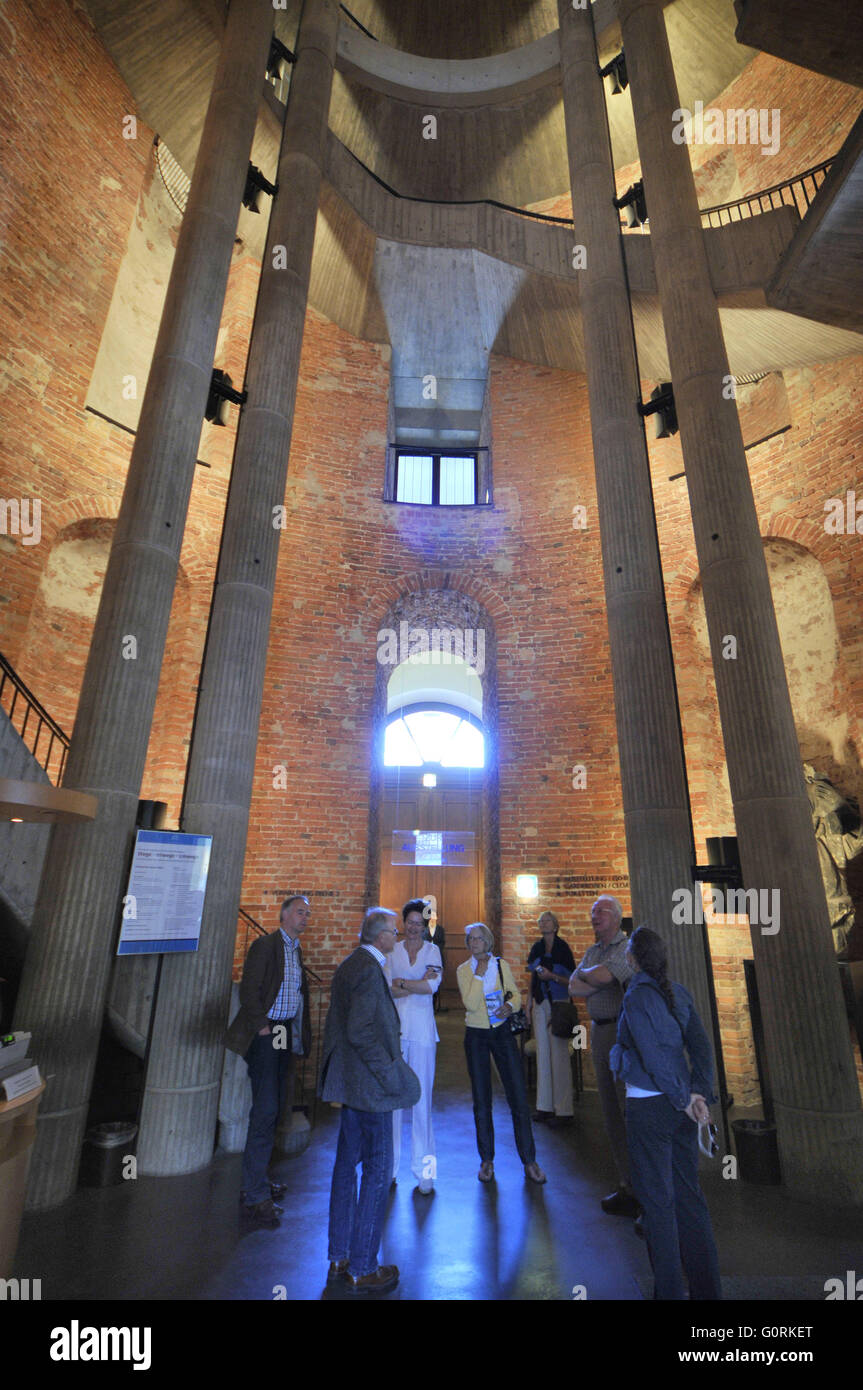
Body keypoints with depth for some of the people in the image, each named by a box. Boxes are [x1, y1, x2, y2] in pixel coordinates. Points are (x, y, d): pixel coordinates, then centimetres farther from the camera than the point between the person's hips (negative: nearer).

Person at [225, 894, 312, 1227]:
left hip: (286, 1035, 8)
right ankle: (256, 1196, 4)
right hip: (266, 1034, -8)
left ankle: (256, 1181, 30)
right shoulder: (265, 945, -12)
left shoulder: (297, 949, 13)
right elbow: (249, 990, -14)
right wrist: (262, 1026, -14)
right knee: (265, 1110, -7)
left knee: (273, 1108, 15)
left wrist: (299, 1032, 11)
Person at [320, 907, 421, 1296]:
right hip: (368, 1084, -10)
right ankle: (362, 1270, 18)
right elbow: (360, 1031, -26)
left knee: (347, 1165, 19)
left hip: (350, 1080, 10)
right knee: (377, 1170, 4)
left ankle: (339, 1258, 33)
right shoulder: (369, 969, -22)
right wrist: (388, 1072, -18)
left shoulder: (350, 964, 8)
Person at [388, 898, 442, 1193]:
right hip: (394, 1027, 1)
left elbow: (434, 985, -9)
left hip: (422, 1030, -1)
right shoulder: (392, 950, 7)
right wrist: (418, 985, -11)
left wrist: (400, 983, -7)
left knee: (422, 1097, 1)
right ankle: (390, 1167, 16)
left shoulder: (432, 950, 5)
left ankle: (423, 1169, 14)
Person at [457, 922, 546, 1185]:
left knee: (519, 1097, 0)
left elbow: (516, 995, 5)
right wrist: (479, 974, -20)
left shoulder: (501, 965, -1)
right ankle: (487, 1160, 24)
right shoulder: (463, 970, -5)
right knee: (481, 1101, 9)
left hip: (503, 1032, 1)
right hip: (476, 1036, 0)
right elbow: (471, 1004, -16)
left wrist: (510, 1005, -15)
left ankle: (529, 1161, 14)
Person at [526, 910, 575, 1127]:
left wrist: (551, 976, -22)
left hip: (558, 1004, -6)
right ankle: (546, 1106, 20)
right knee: (542, 1053, 10)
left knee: (559, 1055, -2)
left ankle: (563, 1110, 8)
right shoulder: (537, 948, 9)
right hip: (540, 1004, 6)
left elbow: (572, 980, -9)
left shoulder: (562, 948, -9)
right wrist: (529, 1002, 13)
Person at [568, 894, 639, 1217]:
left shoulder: (627, 947, -9)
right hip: (599, 1032, 8)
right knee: (611, 1113, 13)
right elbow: (574, 988, 5)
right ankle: (627, 1184, 24)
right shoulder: (591, 951, 14)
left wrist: (583, 974, -3)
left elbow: (603, 975, -23)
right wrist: (601, 982, -11)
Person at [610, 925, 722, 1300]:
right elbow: (700, 1045, -1)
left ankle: (670, 1290, 21)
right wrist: (699, 1093, -5)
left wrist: (684, 1099, -10)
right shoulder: (678, 992, 1)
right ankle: (707, 1287, 31)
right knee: (688, 1194, 19)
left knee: (657, 1200, 9)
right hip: (677, 1107, 7)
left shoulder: (636, 999, -19)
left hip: (649, 1105, -6)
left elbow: (654, 1056, -21)